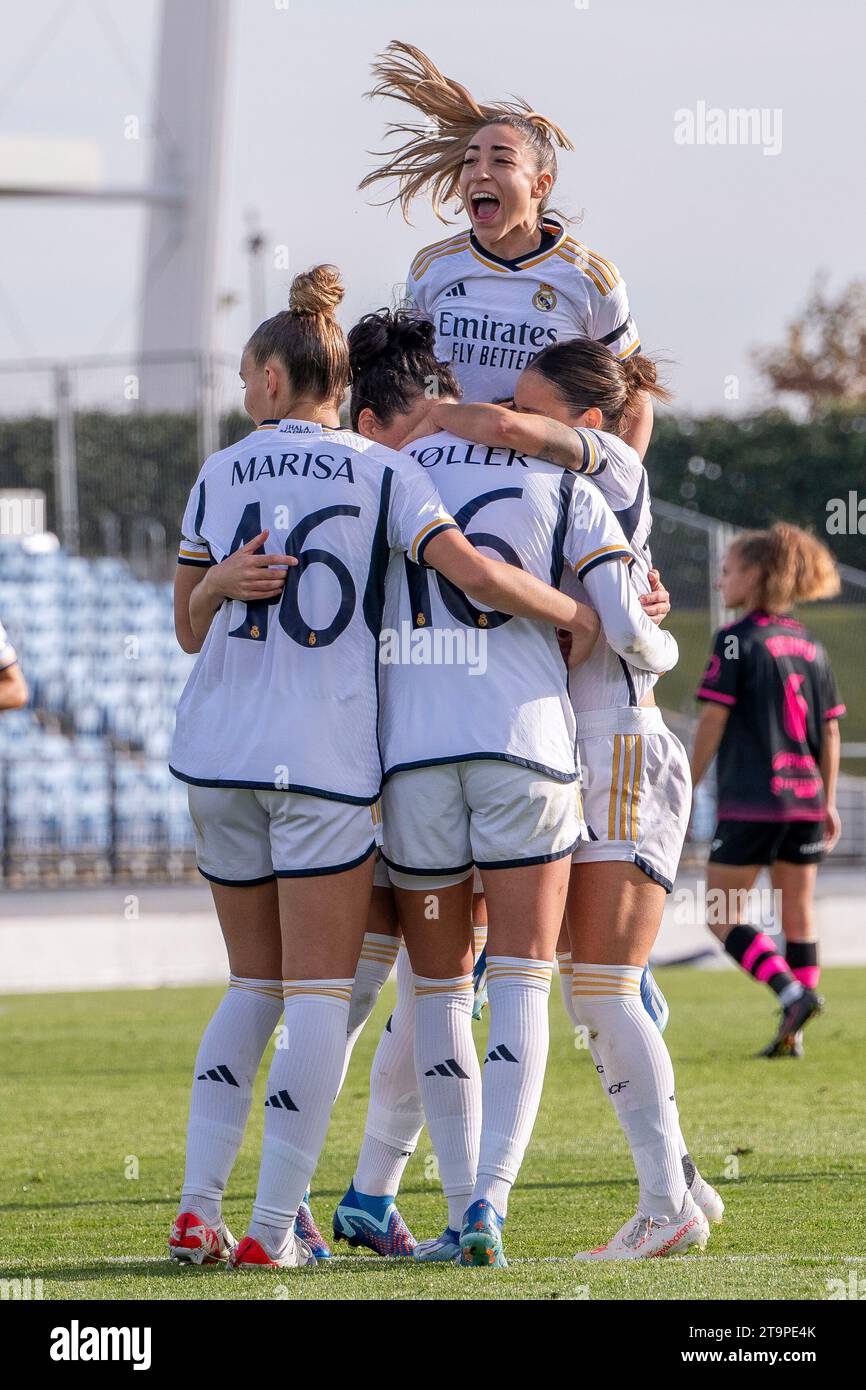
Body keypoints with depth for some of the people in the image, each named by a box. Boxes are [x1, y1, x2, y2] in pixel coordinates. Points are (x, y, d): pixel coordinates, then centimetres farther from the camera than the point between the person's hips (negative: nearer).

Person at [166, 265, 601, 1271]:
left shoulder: (219, 477, 10)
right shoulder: (382, 472, -1)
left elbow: (187, 629, 13)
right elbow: (473, 572, -13)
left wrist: (220, 580, -6)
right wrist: (585, 618, -2)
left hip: (218, 754, 4)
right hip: (325, 756, -4)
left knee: (255, 986, 15)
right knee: (319, 996, 0)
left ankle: (198, 1208, 5)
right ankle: (272, 1227, -6)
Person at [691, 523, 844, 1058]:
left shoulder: (738, 639, -8)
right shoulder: (810, 646, 11)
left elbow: (714, 720, -10)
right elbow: (831, 729, 12)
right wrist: (828, 802, 17)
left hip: (750, 799, -6)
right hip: (804, 796, 6)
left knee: (723, 918, -1)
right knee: (798, 917, 12)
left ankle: (792, 993, -20)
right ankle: (795, 1034, 9)